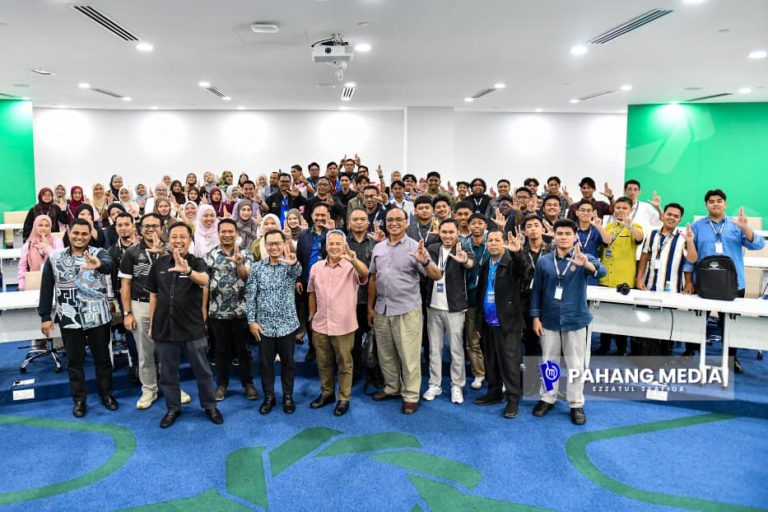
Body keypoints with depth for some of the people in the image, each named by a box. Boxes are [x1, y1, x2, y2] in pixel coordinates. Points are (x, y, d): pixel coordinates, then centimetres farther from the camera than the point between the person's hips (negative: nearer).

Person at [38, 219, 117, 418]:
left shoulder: (99, 253, -6)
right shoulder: (54, 258, 1)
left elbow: (109, 265, -31)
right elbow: (46, 289, 5)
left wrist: (98, 265, -55)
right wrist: (45, 316, 2)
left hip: (98, 318, -1)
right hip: (70, 319, 1)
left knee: (102, 357, 12)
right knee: (74, 361, 11)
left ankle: (106, 394, 28)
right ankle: (79, 399, 25)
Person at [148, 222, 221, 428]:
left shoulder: (197, 262, -9)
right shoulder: (159, 263, 1)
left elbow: (204, 280, -32)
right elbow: (153, 296, 9)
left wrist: (187, 271, -53)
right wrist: (151, 325, 9)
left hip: (193, 328, -2)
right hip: (164, 328, 3)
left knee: (202, 371, 10)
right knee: (168, 373, 15)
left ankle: (210, 406, 28)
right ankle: (173, 408, 32)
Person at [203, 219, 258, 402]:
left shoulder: (245, 255, 0)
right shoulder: (210, 256, 3)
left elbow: (245, 277, -17)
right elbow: (205, 284, 4)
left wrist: (238, 263, -36)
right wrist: (203, 308, 1)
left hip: (240, 311, -1)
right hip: (217, 312, 1)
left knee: (244, 349, 8)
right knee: (221, 350, 11)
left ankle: (248, 383, 21)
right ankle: (222, 384, 24)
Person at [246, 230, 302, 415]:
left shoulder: (290, 265, -5)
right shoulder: (257, 267, 0)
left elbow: (298, 272, -30)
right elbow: (250, 296, 2)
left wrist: (293, 263, -54)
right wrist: (251, 321, -5)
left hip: (286, 323, -1)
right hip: (264, 324, 1)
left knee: (288, 361, 11)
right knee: (266, 362, 11)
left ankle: (288, 396, 27)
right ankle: (268, 397, 27)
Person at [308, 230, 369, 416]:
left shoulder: (351, 266, -10)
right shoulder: (316, 267, 3)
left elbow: (364, 273, -33)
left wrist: (353, 260, -53)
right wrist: (312, 317, 14)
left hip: (343, 326, -4)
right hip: (320, 325, 4)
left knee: (344, 364, 9)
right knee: (323, 363, 18)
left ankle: (344, 398, 23)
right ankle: (326, 393, 36)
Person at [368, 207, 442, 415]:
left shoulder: (415, 247, -7)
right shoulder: (378, 248, 8)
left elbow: (437, 276, -12)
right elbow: (373, 278, 13)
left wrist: (425, 262, -31)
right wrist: (370, 307, 12)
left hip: (406, 310, -5)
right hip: (381, 309, 5)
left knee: (408, 355, 2)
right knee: (385, 353, 16)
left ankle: (410, 396, 15)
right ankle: (392, 388, 34)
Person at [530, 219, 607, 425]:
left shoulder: (583, 259, -5)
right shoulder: (543, 261, -1)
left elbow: (601, 271, -26)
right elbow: (537, 291, 2)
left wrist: (587, 264, -48)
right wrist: (535, 317, -3)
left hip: (575, 320, -1)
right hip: (549, 321, 2)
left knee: (577, 365, 8)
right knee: (548, 363, 13)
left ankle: (576, 404, 21)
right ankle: (547, 398, 29)